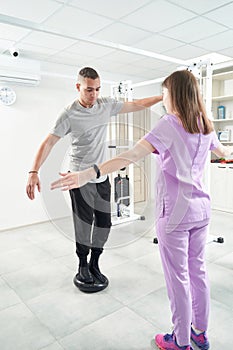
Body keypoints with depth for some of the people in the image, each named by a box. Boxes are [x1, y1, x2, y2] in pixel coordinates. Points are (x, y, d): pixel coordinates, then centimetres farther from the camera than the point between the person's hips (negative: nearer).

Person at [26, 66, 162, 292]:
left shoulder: (106, 105, 4)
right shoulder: (69, 114, -10)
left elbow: (137, 105, 13)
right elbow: (49, 142, -13)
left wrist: (162, 97, 13)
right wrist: (34, 172, -23)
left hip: (102, 177, 5)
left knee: (104, 224, 8)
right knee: (84, 227, 1)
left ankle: (94, 265, 28)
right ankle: (83, 269, 24)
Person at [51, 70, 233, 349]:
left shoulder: (170, 124, -15)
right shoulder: (204, 125, 7)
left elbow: (132, 155, -30)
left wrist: (89, 174, -38)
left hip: (174, 213, -7)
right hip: (200, 211, 7)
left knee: (178, 278, 8)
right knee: (198, 270, 20)